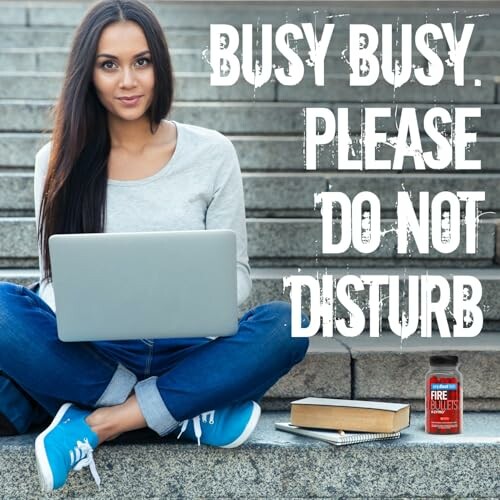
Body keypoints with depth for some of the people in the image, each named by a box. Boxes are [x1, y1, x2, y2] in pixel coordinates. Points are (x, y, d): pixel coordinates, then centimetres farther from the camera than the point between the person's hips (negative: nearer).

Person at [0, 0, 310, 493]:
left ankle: (101, 423, -25)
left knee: (284, 325, -29)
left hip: (186, 353, 0)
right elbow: (54, 279, 5)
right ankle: (189, 413, -22)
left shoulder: (212, 154, 1)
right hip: (91, 355, 1)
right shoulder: (59, 161, 3)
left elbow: (235, 271, 4)